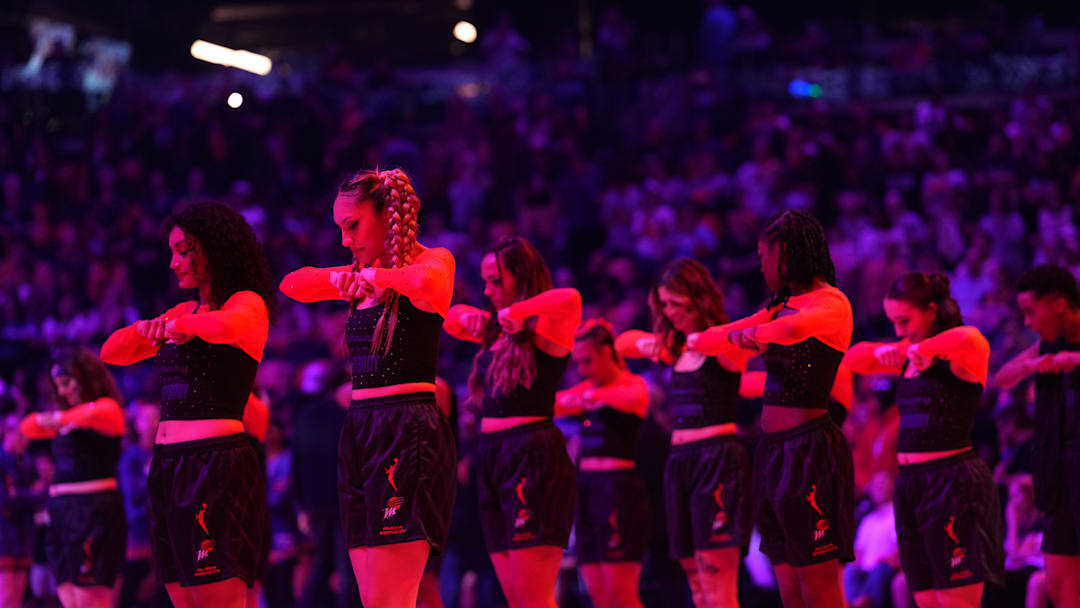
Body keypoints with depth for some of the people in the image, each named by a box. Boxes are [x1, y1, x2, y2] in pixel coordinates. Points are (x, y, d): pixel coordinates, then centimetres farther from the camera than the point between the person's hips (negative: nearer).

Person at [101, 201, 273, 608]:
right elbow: (111, 353, 20)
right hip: (168, 466, 8)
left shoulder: (249, 304, -2)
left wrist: (179, 324, -8)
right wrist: (144, 328, 0)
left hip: (217, 463, -8)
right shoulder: (184, 312, 19)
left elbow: (224, 326, -27)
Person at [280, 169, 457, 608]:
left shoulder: (434, 261, -3)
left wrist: (377, 276, -9)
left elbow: (425, 283, -27)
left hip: (408, 429, -8)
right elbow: (292, 285, 24)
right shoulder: (362, 277, 18)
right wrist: (337, 279, 5)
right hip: (359, 430, 8)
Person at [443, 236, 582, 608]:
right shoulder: (497, 330, 16)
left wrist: (517, 313, -20)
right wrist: (467, 318, 11)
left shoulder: (545, 327, -8)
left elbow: (570, 298, -31)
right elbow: (450, 317, 33)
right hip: (493, 458, 9)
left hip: (534, 456, -9)